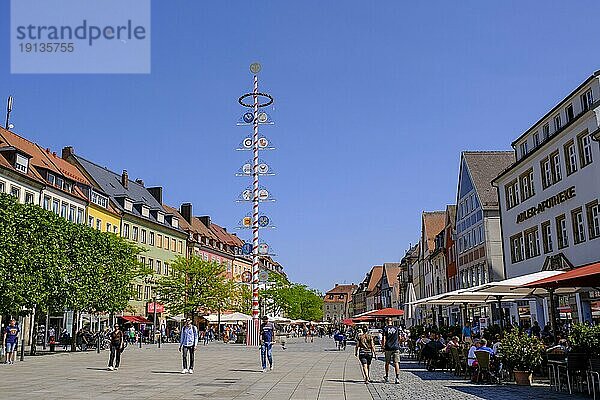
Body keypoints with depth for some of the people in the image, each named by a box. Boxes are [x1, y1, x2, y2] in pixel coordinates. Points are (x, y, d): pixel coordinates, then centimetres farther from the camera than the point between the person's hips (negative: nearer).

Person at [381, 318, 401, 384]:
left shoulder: (385, 329, -2)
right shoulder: (396, 328, 4)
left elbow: (384, 339, -6)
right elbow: (400, 338, 7)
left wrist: (383, 346, 7)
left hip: (388, 348, -1)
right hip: (396, 348, 1)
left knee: (387, 363, 14)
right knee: (396, 363, -2)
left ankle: (386, 377, 26)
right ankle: (397, 378, -14)